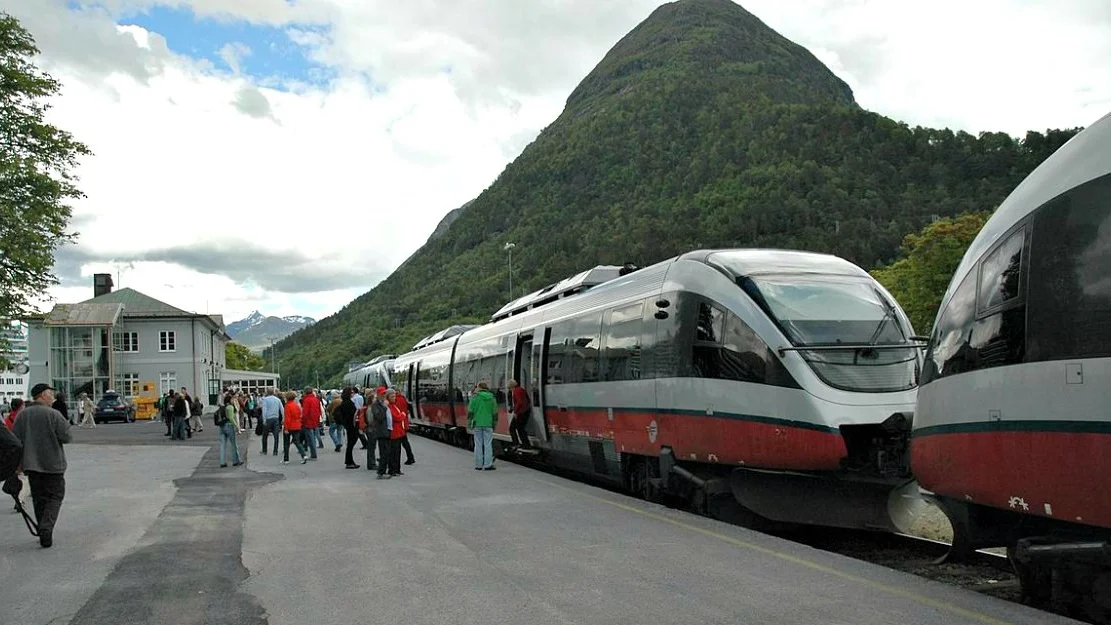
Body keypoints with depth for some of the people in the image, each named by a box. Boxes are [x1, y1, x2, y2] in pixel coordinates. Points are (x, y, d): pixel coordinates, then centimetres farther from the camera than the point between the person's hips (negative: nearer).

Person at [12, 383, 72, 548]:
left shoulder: (22, 415, 5)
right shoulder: (53, 414, -12)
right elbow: (67, 437, -12)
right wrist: (66, 425, 7)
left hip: (31, 464, 5)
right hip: (52, 464, -5)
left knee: (39, 498, 13)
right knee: (55, 496, 4)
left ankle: (44, 533, 16)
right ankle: (46, 528, -14)